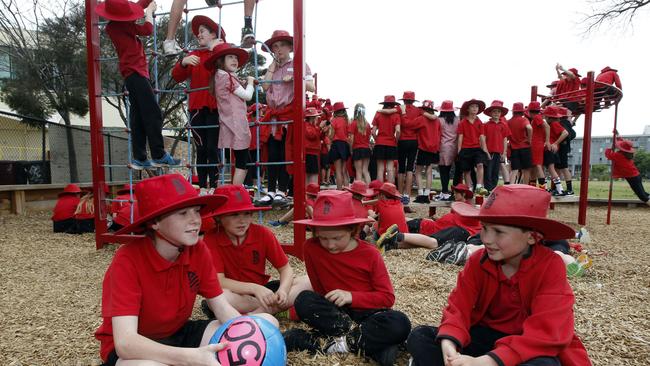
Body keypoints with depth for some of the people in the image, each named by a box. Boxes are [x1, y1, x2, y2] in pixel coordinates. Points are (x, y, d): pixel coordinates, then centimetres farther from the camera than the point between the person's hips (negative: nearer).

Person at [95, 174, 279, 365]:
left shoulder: (198, 250, -11)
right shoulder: (128, 260, -25)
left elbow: (223, 308, -8)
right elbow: (125, 342, -34)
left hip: (179, 334, 5)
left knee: (268, 323, -12)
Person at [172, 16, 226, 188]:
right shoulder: (193, 55, 16)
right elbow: (177, 77, 5)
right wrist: (183, 62, -13)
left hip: (215, 107, -3)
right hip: (197, 107, 3)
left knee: (212, 148, -5)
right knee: (201, 149, 4)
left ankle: (213, 187, -1)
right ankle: (202, 187, 8)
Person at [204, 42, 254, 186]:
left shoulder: (219, 77, 19)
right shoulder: (227, 76, -9)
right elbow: (247, 96, -8)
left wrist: (245, 84, 9)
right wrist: (250, 82, 9)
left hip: (232, 125, 10)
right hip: (236, 124, -10)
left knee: (245, 161, 12)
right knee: (241, 163, -7)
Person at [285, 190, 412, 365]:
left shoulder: (369, 254, -9)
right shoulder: (311, 248, -7)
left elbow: (387, 298, -9)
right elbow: (319, 288, 6)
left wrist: (351, 296, -19)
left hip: (367, 312, -1)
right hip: (335, 312, 2)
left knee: (400, 323, -32)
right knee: (304, 301, -29)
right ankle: (372, 342, -25)